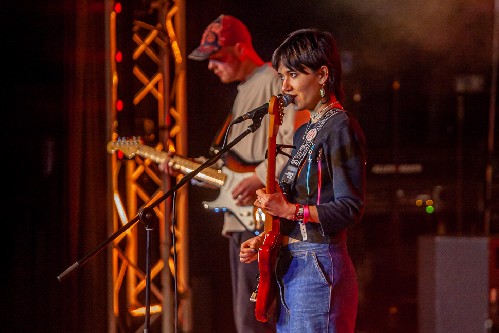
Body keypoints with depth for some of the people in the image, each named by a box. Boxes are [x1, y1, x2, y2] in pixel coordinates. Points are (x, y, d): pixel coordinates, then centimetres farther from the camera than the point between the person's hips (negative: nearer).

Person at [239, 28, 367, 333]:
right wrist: (265, 240, 9)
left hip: (319, 267, -9)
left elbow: (350, 209, -16)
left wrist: (288, 210, -19)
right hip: (292, 267, 9)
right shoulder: (305, 133, 18)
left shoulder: (339, 127, -10)